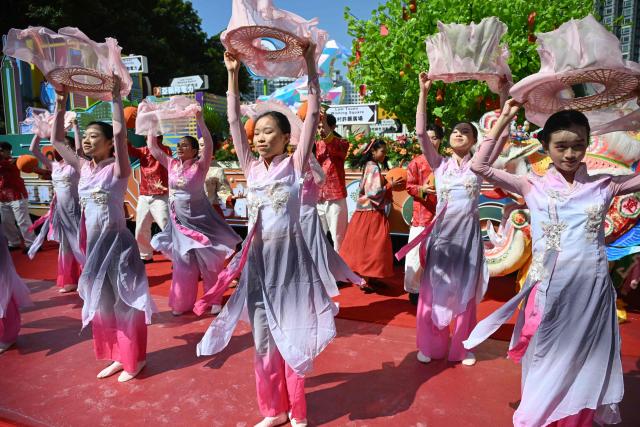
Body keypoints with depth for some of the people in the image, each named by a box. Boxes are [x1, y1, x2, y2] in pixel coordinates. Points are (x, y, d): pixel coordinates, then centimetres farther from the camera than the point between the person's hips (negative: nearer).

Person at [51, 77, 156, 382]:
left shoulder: (118, 168, -11)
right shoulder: (84, 168, 8)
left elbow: (120, 132, -25)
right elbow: (56, 140, 14)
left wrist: (116, 98, -19)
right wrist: (60, 105, 10)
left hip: (116, 241, -7)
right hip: (93, 243, 7)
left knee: (124, 300, 3)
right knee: (101, 300, 15)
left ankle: (135, 359, 19)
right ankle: (117, 356, 31)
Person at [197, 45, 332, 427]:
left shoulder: (295, 165, -3)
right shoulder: (252, 168, 7)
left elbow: (313, 113, -9)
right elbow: (233, 121, 7)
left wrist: (310, 65, -11)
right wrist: (233, 74, 4)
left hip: (289, 255, -4)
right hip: (257, 257, 4)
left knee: (291, 337, 7)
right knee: (263, 340, 12)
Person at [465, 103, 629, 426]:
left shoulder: (604, 185, 4)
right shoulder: (534, 186, 0)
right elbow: (480, 167, -6)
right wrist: (504, 119, -5)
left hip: (593, 294, 2)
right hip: (550, 293, -2)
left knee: (584, 371, 15)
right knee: (547, 370, 11)